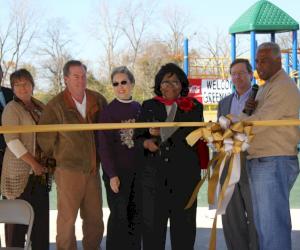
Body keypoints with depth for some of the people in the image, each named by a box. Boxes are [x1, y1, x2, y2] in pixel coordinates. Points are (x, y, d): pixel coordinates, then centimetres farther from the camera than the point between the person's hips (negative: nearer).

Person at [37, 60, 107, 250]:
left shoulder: (98, 101, 3)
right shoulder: (56, 105, -8)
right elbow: (44, 137, -3)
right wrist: (59, 155, 6)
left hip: (93, 168, 4)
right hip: (69, 170, -4)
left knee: (94, 217, 12)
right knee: (67, 218, 0)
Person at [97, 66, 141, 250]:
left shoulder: (139, 109, 7)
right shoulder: (108, 111, -6)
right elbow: (104, 146, -8)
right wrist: (112, 174, -13)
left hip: (138, 170, 4)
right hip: (117, 170, -4)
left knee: (135, 213, 8)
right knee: (119, 214, -3)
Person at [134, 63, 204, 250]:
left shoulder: (194, 107, 7)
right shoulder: (149, 106, 14)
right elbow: (138, 137, 11)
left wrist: (163, 133, -11)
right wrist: (146, 143, -11)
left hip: (185, 175, -1)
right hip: (154, 173, 1)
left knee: (184, 223, 4)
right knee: (152, 223, -1)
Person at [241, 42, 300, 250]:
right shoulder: (266, 87, 21)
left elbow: (261, 121, -19)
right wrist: (252, 108, 2)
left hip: (274, 163, -10)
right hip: (260, 162, 10)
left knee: (272, 225, -9)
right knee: (263, 224, 14)